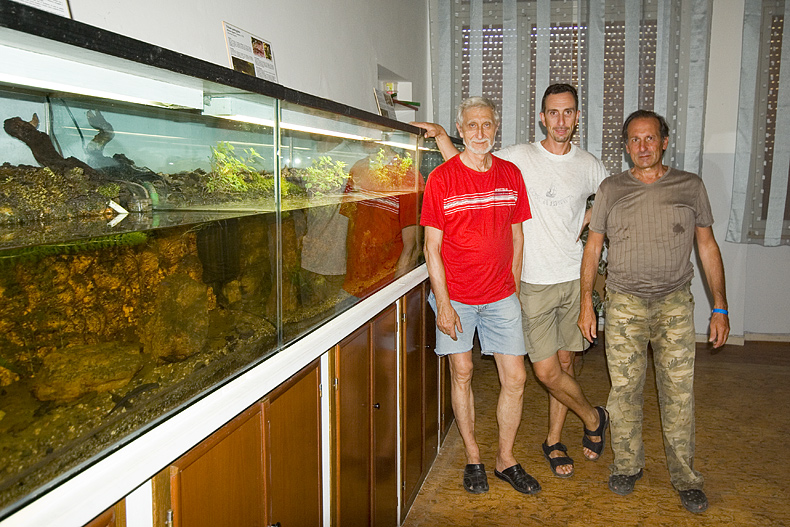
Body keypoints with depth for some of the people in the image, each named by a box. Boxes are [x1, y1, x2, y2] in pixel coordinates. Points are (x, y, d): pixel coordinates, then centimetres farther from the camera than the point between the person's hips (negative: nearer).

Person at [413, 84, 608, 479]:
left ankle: (554, 440, 28)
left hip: (575, 279, 3)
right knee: (546, 370, -3)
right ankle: (593, 417, 25)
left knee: (565, 363, 10)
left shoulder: (589, 165, 6)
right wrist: (441, 136, -10)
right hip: (535, 282, -2)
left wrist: (584, 223, 9)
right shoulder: (519, 157, -3)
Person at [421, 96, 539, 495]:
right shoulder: (441, 179, -7)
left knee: (515, 378, 3)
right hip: (455, 296, -3)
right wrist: (443, 304, -11)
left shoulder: (511, 175, 4)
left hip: (500, 297, 3)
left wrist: (514, 288, 8)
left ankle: (506, 459, 22)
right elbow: (432, 246, -7)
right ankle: (472, 458, 25)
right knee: (462, 373, 8)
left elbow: (516, 236, 11)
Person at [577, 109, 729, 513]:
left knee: (679, 393, 3)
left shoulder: (690, 186, 4)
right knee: (624, 389, 4)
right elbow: (593, 247, 7)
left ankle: (685, 477, 19)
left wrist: (720, 307, 2)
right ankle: (627, 465, 23)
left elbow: (707, 246, 7)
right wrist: (586, 303, 1)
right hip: (624, 304, 0)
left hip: (675, 303, 0)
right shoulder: (611, 189, 4)